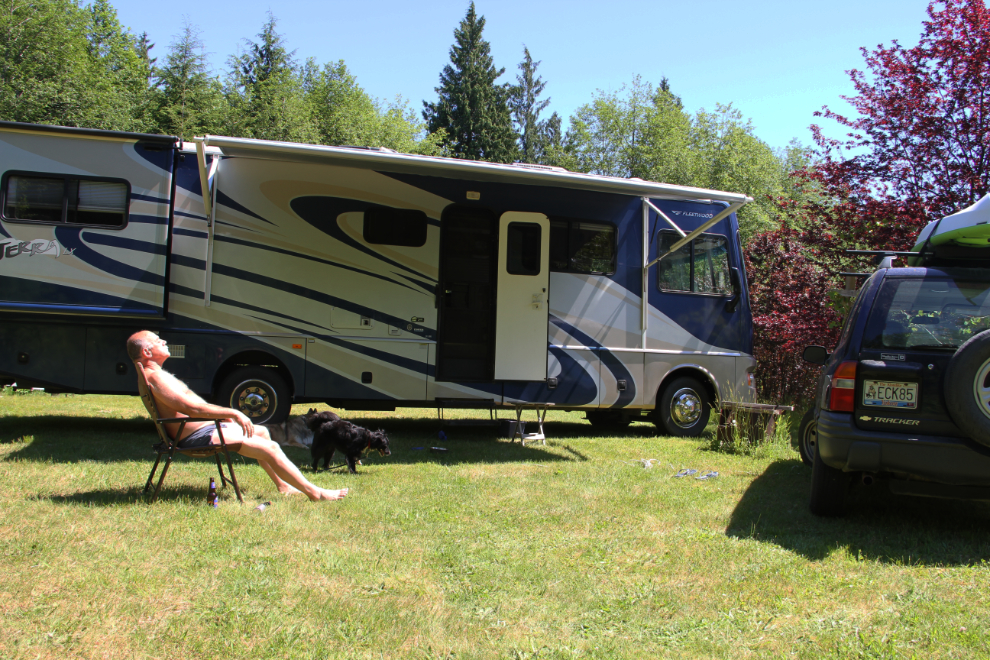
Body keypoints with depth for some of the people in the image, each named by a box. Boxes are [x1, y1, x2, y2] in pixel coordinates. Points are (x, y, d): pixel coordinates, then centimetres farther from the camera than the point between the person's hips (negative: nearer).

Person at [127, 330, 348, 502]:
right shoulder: (154, 377, -20)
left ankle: (283, 485, 25)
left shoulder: (155, 374, 15)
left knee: (261, 432, 21)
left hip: (205, 428, 11)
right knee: (270, 448, -12)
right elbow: (191, 408, -29)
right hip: (199, 437, -11)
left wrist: (223, 415, 13)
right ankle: (315, 493, -6)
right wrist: (232, 413, -26)